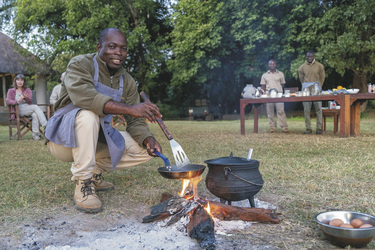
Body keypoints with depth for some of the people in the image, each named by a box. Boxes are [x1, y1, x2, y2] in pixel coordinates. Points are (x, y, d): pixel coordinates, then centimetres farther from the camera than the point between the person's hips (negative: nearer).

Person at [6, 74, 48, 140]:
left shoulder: (28, 90, 21)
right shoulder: (11, 91, 18)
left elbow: (30, 101, 4)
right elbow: (8, 100, -1)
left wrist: (26, 97, -21)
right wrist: (17, 102, -22)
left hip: (29, 108, 2)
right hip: (18, 109, -2)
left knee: (35, 115, -36)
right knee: (36, 107, -31)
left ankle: (35, 134, -41)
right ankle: (46, 125, -41)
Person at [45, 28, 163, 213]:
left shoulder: (127, 82, 2)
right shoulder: (80, 64, -14)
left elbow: (135, 121, -1)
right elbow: (82, 95, -36)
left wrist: (148, 139, -24)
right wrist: (129, 108, -46)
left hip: (97, 138, 6)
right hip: (65, 139, -5)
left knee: (145, 149, -7)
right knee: (88, 114, -36)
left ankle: (95, 171, 10)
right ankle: (83, 184, -23)